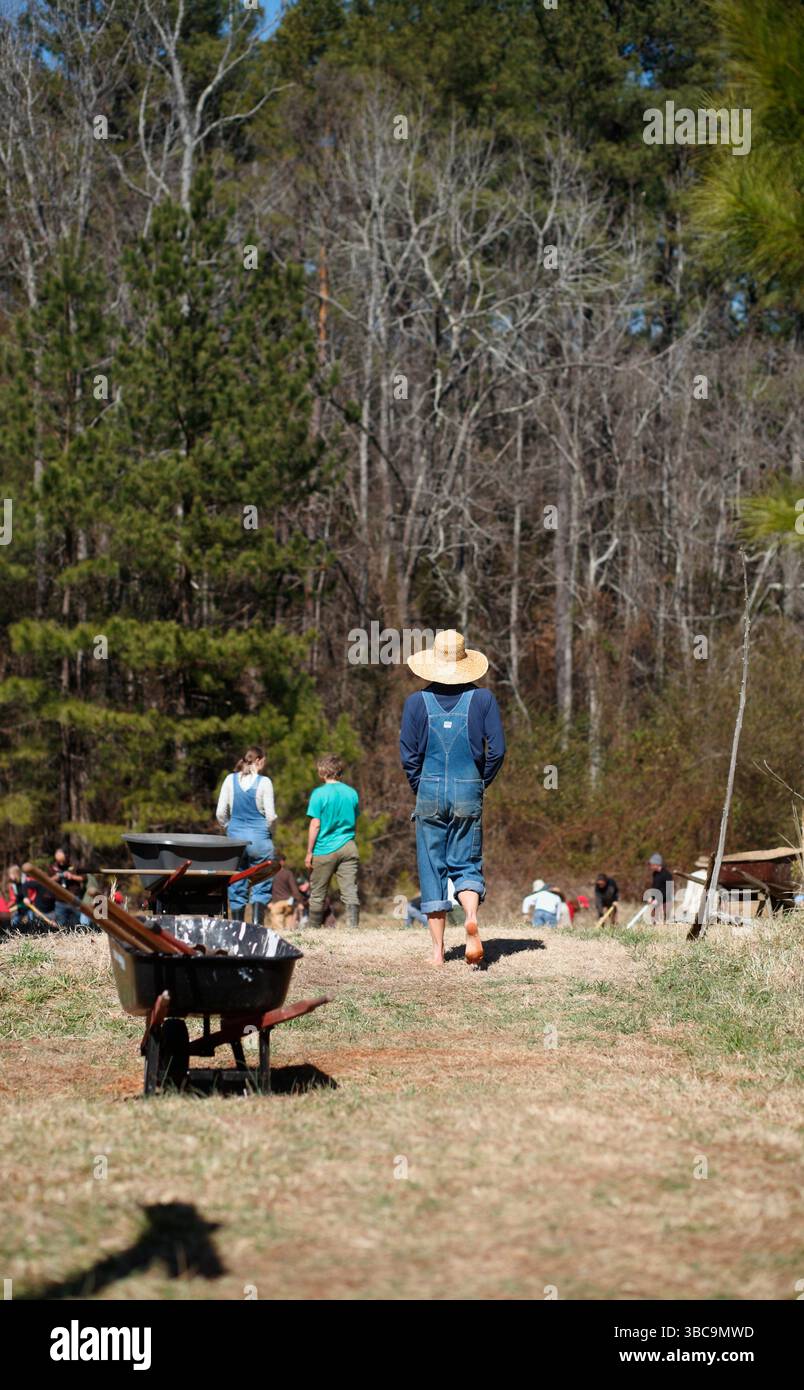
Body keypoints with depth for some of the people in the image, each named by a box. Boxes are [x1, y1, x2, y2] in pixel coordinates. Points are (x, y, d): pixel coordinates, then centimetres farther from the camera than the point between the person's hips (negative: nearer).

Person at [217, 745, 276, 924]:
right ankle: (257, 923, -9)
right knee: (261, 886, 3)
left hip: (235, 837, 3)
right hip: (259, 839, -3)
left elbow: (220, 812, 1)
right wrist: (270, 832, 12)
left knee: (236, 887, 9)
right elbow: (270, 816, -7)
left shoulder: (230, 780, 2)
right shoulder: (264, 782, -7)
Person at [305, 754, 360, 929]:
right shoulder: (352, 793, 6)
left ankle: (312, 929, 14)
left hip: (325, 849, -3)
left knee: (317, 894, 7)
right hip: (348, 848, 3)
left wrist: (309, 852, -4)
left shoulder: (319, 793, -8)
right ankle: (353, 927, -11)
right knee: (350, 892, -1)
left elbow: (315, 825, -9)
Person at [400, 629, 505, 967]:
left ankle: (438, 950, 4)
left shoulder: (417, 702, -1)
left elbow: (408, 756, -1)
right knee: (466, 864, 9)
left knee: (432, 869, 6)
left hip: (430, 791, 0)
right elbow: (497, 750, -3)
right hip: (469, 793, 0)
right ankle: (471, 916, -22)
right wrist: (481, 784, 11)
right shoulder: (482, 699, 0)